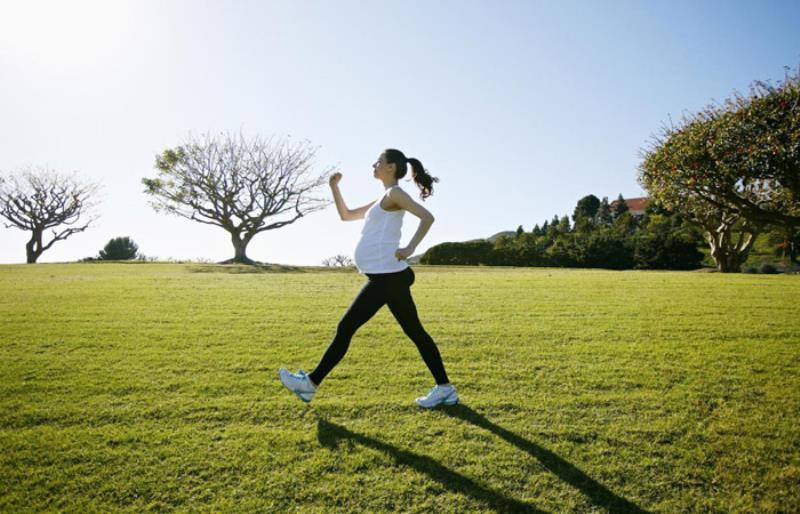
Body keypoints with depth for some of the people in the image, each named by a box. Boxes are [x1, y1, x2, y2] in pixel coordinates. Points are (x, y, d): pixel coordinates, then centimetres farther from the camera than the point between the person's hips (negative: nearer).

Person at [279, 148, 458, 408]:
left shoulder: (394, 194, -6)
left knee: (345, 328, -2)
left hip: (386, 277, -10)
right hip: (389, 277, 10)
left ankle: (311, 384, 9)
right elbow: (346, 215, 28)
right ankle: (444, 389, 15)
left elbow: (427, 217, -20)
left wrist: (409, 248, -26)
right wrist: (334, 187, 17)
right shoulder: (382, 201, 21)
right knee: (415, 331, 10)